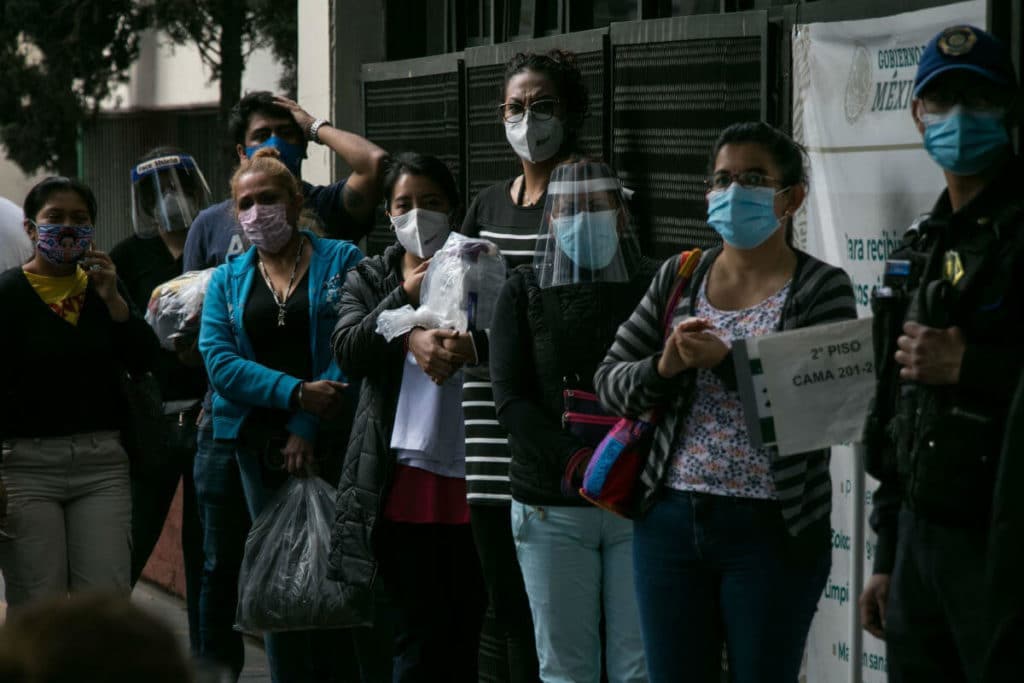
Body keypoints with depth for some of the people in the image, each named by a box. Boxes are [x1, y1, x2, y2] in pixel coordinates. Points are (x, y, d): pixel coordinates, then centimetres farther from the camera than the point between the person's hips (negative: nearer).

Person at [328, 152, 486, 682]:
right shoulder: (369, 280, 15)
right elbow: (348, 353, -1)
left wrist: (472, 350, -22)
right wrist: (405, 297, -10)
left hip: (469, 473, 0)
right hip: (402, 478, 0)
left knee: (468, 632, 3)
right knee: (420, 634, 1)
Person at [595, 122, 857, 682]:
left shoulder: (822, 289, -2)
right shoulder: (676, 279, 10)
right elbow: (608, 383, 8)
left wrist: (727, 362, -20)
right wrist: (664, 369, -12)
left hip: (771, 530, -4)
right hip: (670, 520, 4)